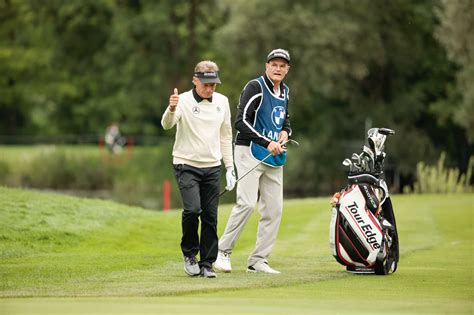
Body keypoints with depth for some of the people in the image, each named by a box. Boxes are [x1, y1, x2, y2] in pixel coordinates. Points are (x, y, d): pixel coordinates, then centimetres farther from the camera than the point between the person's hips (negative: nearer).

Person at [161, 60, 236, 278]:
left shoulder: (222, 102, 7)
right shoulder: (184, 101, -8)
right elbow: (166, 124, -26)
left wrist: (230, 168, 11)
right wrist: (171, 109, -48)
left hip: (212, 167, 4)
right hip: (186, 165, -4)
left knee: (210, 216, 1)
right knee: (192, 209, -19)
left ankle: (207, 263, 11)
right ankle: (189, 253, 4)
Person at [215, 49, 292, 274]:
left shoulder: (284, 91, 15)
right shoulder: (255, 87, -9)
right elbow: (241, 121, -17)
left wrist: (285, 131, 6)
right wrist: (267, 143, -21)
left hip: (274, 157, 8)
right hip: (250, 151, -8)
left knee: (274, 209, 2)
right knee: (247, 203, -18)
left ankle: (258, 261, 8)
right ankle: (223, 251, -6)